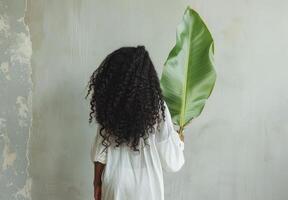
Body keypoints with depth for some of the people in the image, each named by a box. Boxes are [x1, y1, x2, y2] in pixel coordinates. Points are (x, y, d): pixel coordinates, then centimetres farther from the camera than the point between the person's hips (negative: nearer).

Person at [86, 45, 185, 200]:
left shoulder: (108, 104, -9)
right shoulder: (156, 107, -15)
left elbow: (101, 149, -4)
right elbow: (171, 161, -11)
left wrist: (97, 183, 8)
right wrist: (179, 141, 10)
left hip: (115, 182, 2)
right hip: (147, 185, -2)